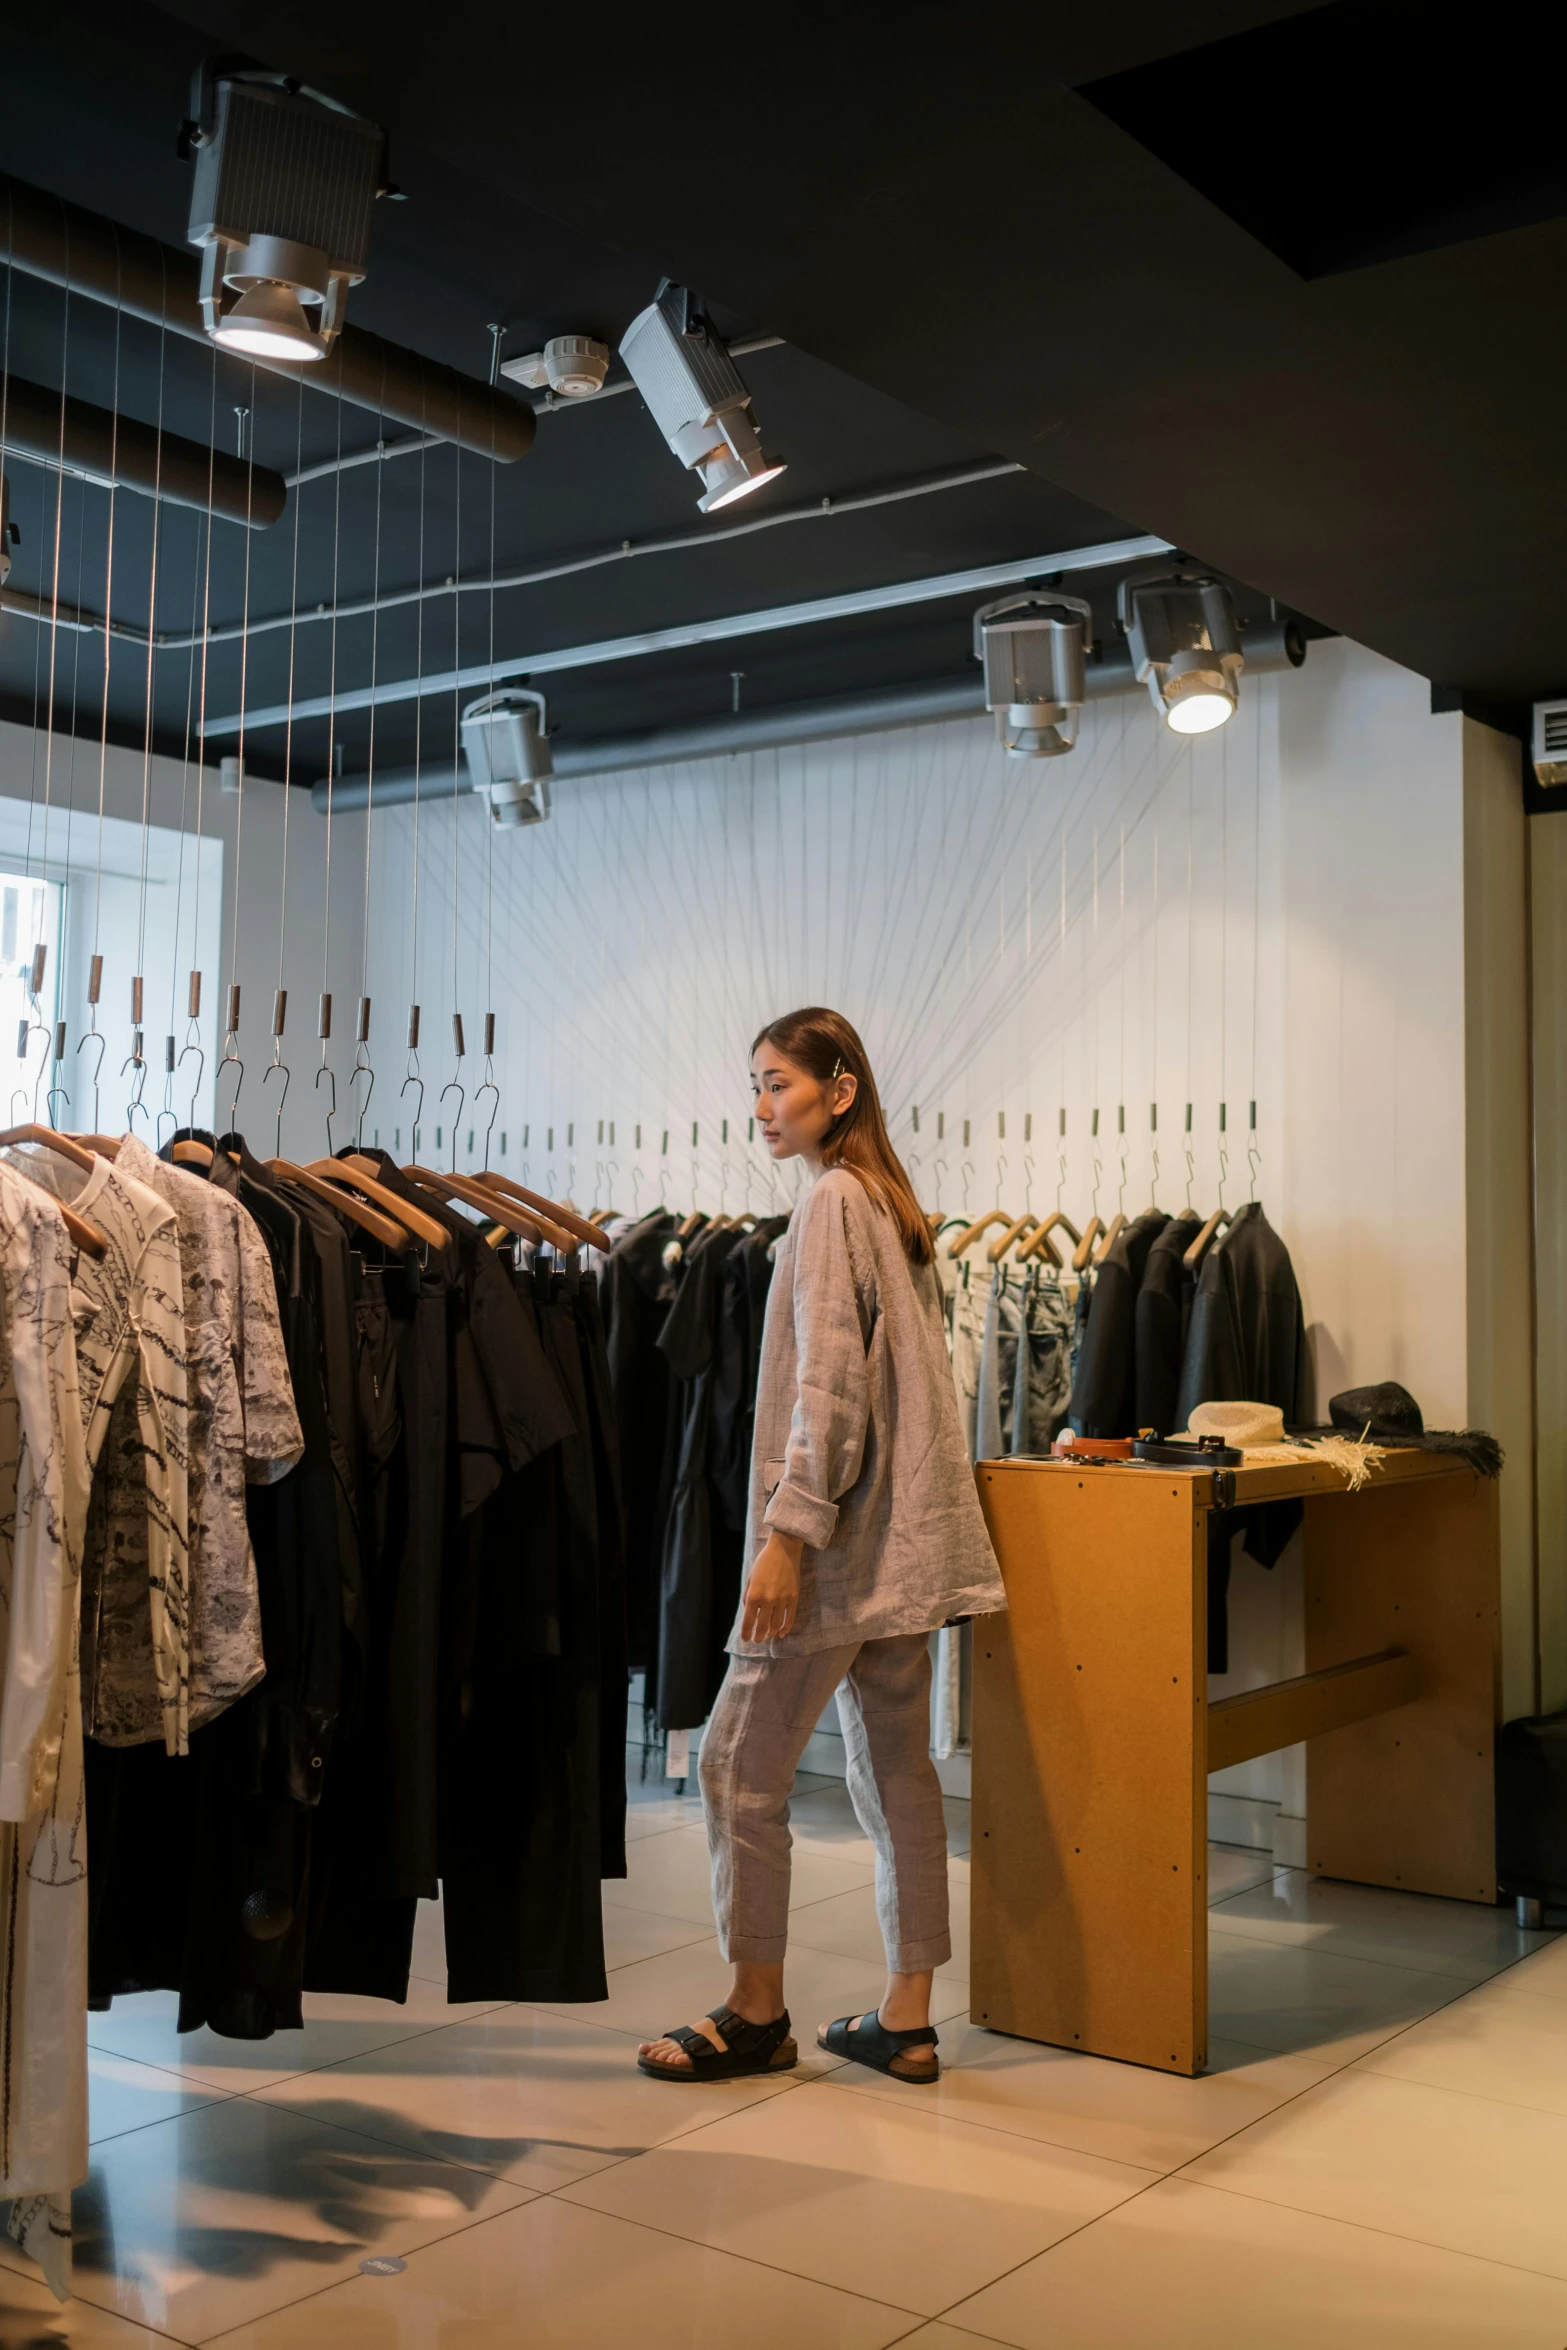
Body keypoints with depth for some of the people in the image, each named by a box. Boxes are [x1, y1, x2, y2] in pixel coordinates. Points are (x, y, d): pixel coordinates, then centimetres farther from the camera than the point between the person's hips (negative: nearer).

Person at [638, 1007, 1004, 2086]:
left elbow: (828, 1383, -18)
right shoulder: (894, 1202, 16)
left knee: (742, 1764, 1)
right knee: (897, 1766, 11)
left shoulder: (831, 1201, -11)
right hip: (901, 1542, 9)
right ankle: (908, 2019, 17)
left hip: (841, 1540, -9)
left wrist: (788, 1531, -19)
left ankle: (757, 2012, 12)